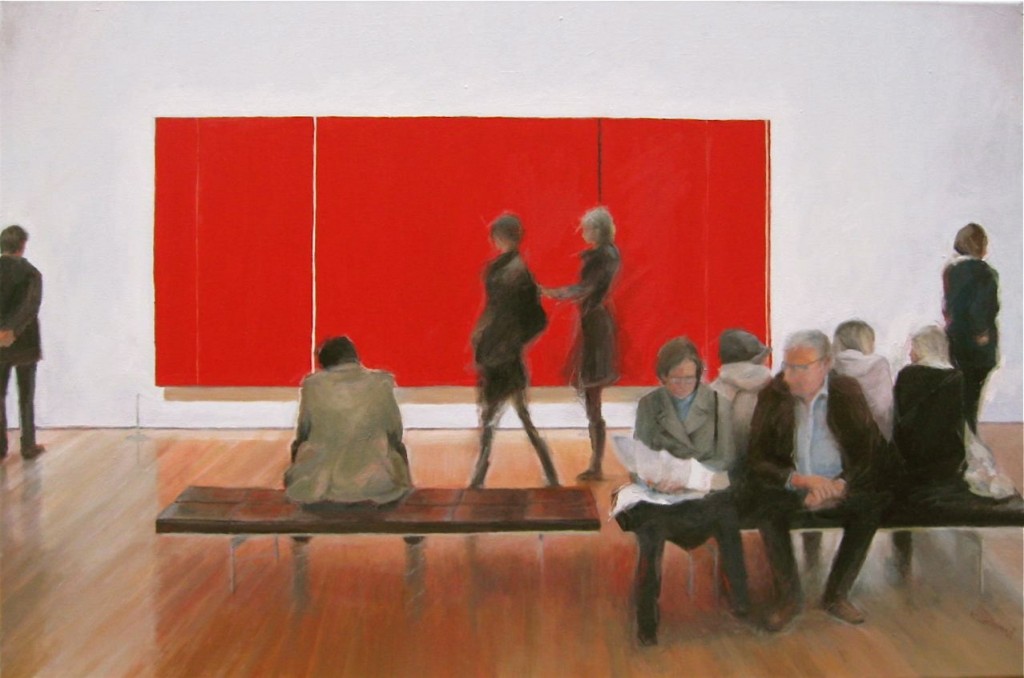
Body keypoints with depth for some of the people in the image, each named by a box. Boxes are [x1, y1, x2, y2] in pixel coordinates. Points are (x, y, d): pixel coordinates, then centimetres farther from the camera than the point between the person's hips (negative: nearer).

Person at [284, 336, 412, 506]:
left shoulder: (313, 385, -6)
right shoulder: (381, 383, -7)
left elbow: (303, 433, 7)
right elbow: (395, 434, 3)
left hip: (318, 487, 1)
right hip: (374, 486, -1)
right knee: (398, 448, 30)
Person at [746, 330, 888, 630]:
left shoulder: (847, 391, -2)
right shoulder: (773, 395, -4)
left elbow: (873, 451, -7)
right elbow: (756, 459, -9)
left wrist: (839, 486, -25)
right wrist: (801, 480, -26)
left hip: (840, 487, 1)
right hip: (792, 489, 0)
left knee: (875, 500, -29)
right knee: (762, 499, -32)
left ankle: (837, 595, -12)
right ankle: (789, 596, -17)